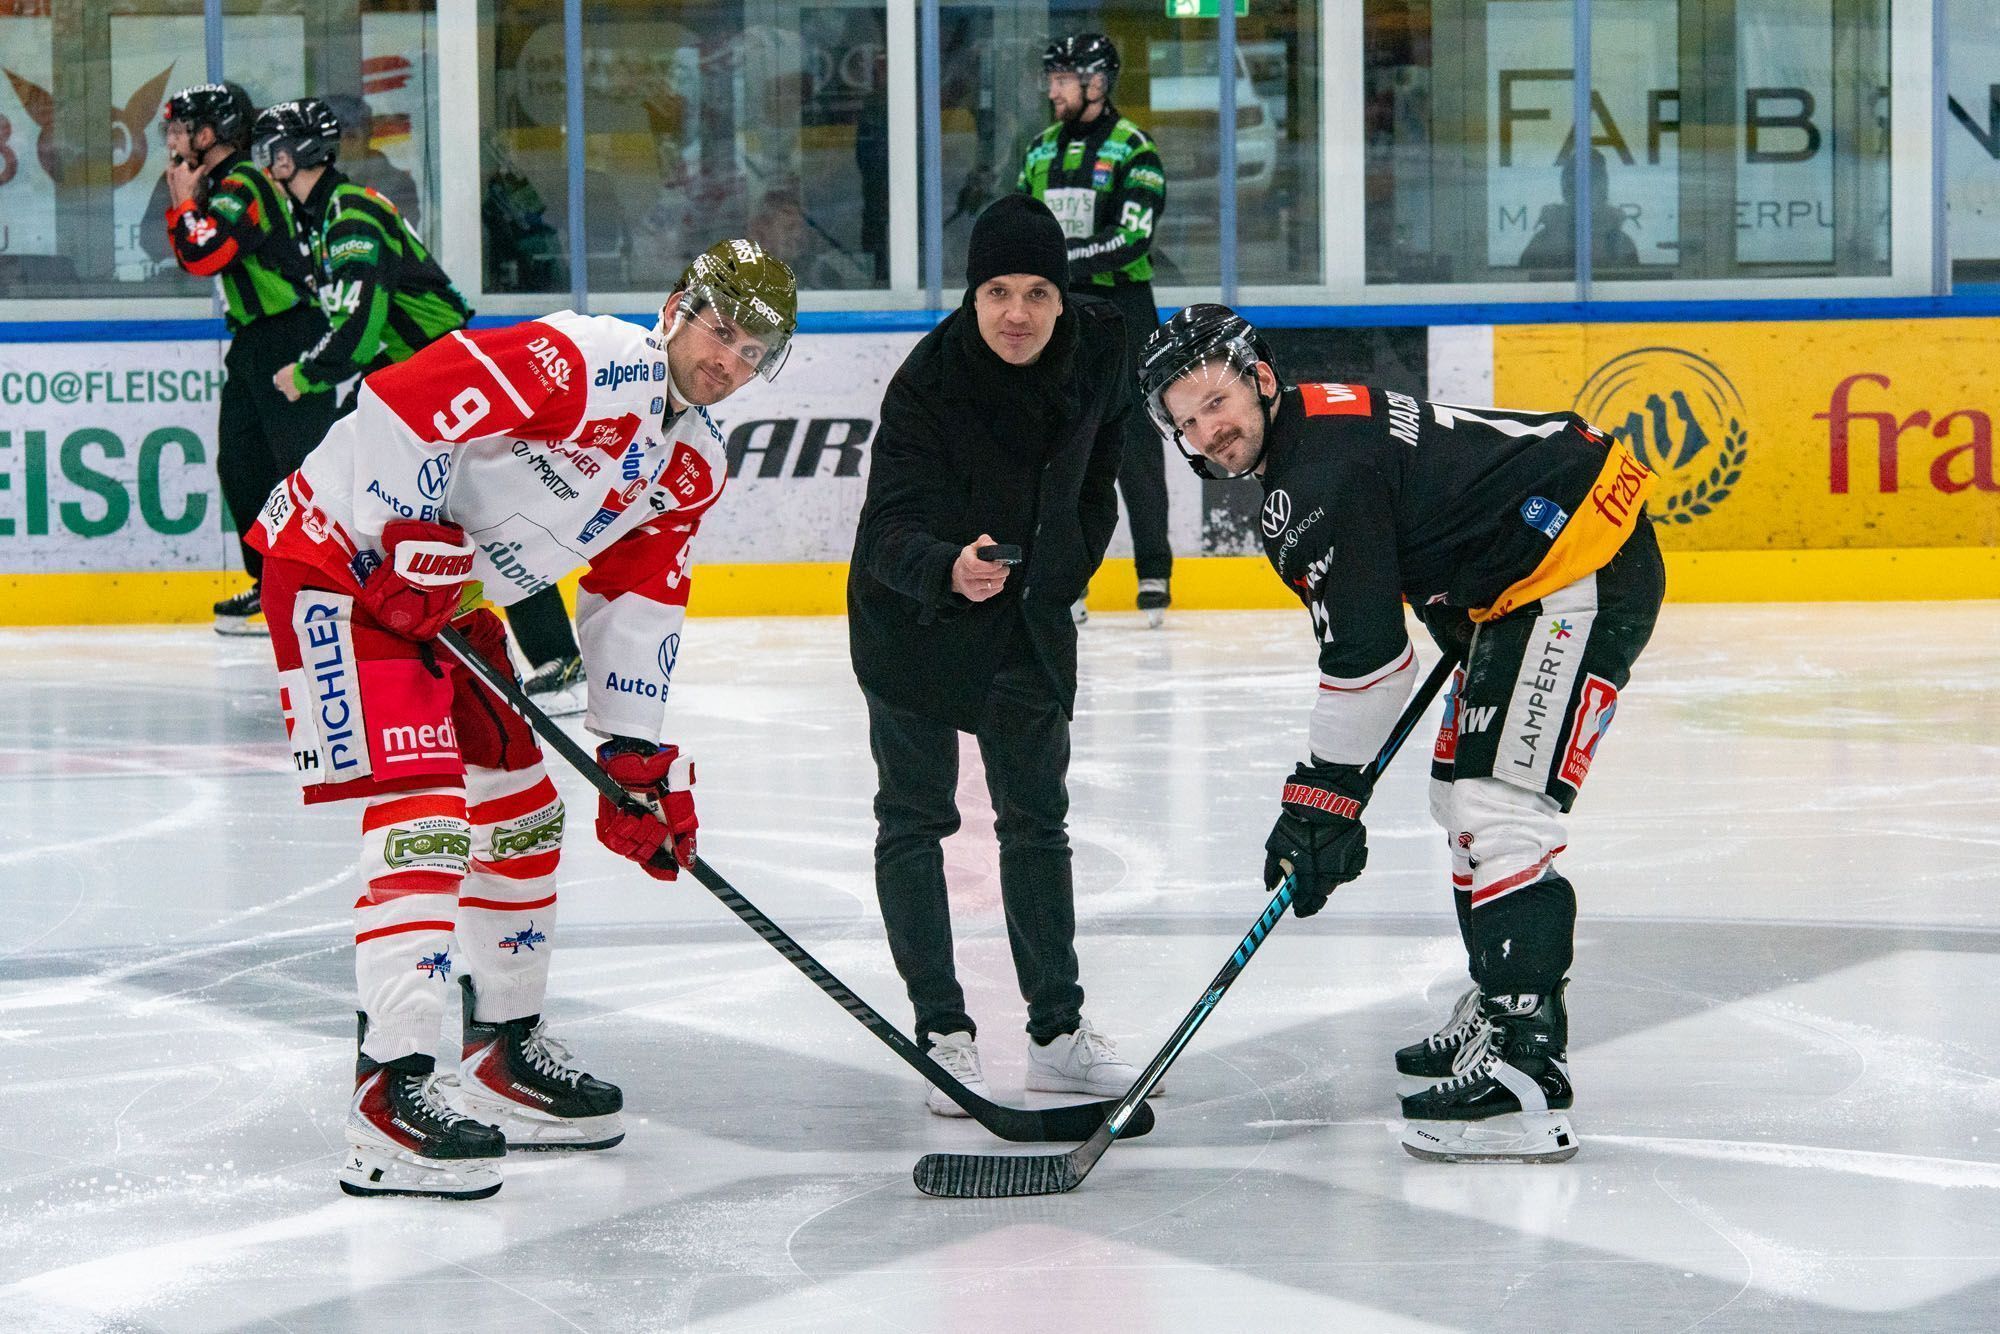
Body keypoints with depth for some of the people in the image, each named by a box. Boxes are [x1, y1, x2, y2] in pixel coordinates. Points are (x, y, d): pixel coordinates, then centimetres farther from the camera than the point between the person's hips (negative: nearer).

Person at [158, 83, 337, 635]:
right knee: (241, 465, 11)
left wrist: (187, 200, -11)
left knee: (302, 464, -14)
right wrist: (181, 200, 8)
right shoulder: (218, 186, 15)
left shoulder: (244, 185, -16)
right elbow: (188, 254, 21)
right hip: (256, 341, 11)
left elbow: (204, 255, -26)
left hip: (293, 338, -11)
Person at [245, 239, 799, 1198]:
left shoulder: (694, 465, 8)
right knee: (424, 807, -19)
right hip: (347, 554, -10)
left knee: (522, 810, 15)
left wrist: (638, 756, 4)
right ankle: (389, 1093, -22)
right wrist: (406, 550, -26)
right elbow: (402, 403, -30)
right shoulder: (582, 363, -22)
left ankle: (504, 1054, 28)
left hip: (450, 599, 10)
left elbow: (637, 607, 12)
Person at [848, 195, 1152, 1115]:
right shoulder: (928, 381, -27)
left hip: (1031, 617, 5)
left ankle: (1057, 1032, 20)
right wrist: (947, 567, -52)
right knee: (914, 821, -1)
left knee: (1037, 816, 12)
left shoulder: (1098, 349, -12)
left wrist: (1065, 573, 9)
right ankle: (941, 1032, 7)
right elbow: (889, 532, -32)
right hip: (912, 618, -5)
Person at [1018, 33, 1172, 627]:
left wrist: (1062, 259, -25)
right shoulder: (1041, 150, 13)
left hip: (1120, 310, -5)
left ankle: (1155, 573, 5)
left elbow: (1132, 237, -18)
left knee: (1133, 444, -3)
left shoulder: (1132, 149, -6)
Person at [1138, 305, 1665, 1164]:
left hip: (1584, 569, -11)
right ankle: (1502, 1010, 35)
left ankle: (1524, 1079, -25)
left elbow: (1365, 650, -20)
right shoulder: (1307, 441, 13)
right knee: (1463, 794, 21)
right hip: (1520, 584, 11)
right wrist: (1470, 647, 26)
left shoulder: (1325, 467, -19)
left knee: (1500, 810, -19)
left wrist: (1326, 794, -14)